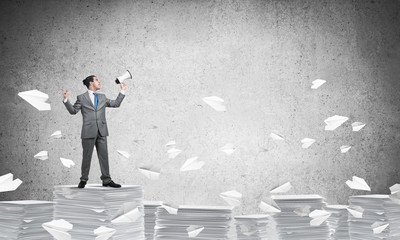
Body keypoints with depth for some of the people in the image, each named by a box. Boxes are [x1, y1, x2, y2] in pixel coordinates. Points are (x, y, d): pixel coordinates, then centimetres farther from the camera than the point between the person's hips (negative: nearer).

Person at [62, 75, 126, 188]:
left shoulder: (102, 97, 15)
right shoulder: (82, 98, 4)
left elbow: (116, 104, 19)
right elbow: (73, 111, 3)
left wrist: (122, 91, 16)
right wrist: (66, 99, -9)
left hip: (101, 132, 4)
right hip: (88, 132, -4)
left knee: (104, 156, 4)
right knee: (87, 157, 3)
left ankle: (106, 180, 9)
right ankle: (83, 180, 15)